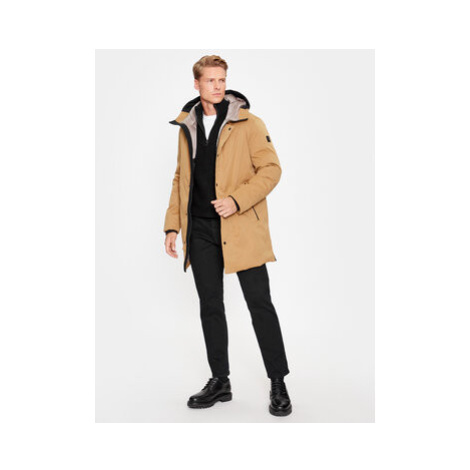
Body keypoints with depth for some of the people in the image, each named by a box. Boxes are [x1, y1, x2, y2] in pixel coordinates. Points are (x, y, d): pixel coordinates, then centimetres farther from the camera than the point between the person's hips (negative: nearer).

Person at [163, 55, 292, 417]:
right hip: (200, 229, 5)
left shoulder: (249, 123, -2)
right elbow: (181, 178, 17)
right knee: (210, 306, 10)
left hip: (240, 228, -4)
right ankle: (220, 381, 24)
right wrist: (172, 225, 11)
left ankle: (279, 385, 12)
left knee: (260, 303, -1)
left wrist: (237, 201, -18)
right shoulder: (187, 126, 13)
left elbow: (271, 170, -7)